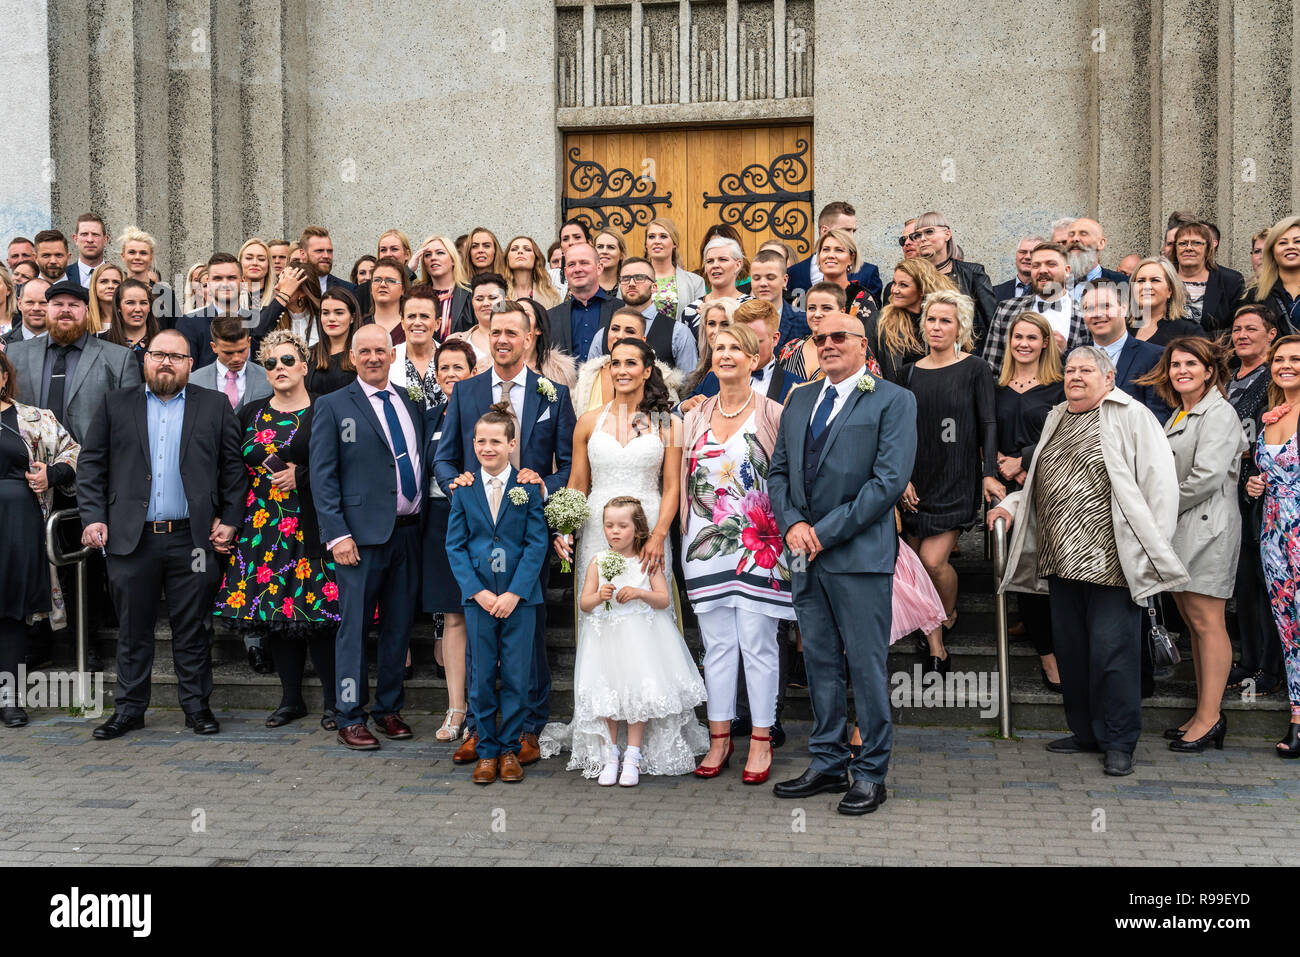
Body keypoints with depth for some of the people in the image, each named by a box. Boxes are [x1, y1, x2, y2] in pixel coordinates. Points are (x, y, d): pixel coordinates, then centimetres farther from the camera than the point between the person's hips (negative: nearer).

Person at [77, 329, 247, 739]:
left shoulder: (215, 406, 9)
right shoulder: (115, 404, 11)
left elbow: (234, 467, 6)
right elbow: (91, 464, 7)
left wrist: (229, 519, -2)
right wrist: (93, 517, -3)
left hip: (193, 539, -1)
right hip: (131, 538, 1)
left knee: (192, 629, 6)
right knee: (133, 631, 8)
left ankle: (196, 706, 16)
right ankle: (129, 708, 18)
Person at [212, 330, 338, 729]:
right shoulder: (250, 413, 13)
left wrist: (301, 476, -13)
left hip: (309, 526, -4)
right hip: (260, 524, 4)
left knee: (316, 609, -6)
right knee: (274, 613, 6)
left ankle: (332, 700, 5)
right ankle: (292, 698, 18)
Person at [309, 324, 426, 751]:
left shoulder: (411, 404, 15)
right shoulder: (333, 406, 1)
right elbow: (322, 477, -3)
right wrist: (337, 535, -12)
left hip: (409, 532, 5)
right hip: (362, 535, -4)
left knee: (399, 627, 10)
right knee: (354, 627, 0)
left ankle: (389, 708, 22)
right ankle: (350, 719, 9)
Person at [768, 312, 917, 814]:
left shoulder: (893, 400, -3)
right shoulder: (800, 400, 16)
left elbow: (889, 480, -12)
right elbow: (778, 471, 16)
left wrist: (826, 532, -14)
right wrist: (792, 524, -3)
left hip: (860, 553, -6)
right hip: (805, 554, 6)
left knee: (867, 665, 0)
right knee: (820, 662, 12)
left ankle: (870, 774, 11)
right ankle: (827, 763, 23)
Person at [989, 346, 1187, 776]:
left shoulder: (1131, 416, -3)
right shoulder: (1056, 420, 19)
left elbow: (1161, 483, -7)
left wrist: (1150, 548, -10)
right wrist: (1010, 506, 14)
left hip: (1111, 563, -7)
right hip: (1061, 561, 7)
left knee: (1111, 651, -5)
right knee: (1070, 648, 12)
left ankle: (1118, 742, 7)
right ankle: (1085, 732, 26)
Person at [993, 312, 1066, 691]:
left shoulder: (1059, 388, 4)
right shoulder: (998, 387, 13)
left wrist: (1023, 461, -9)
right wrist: (1003, 464, -6)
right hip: (1010, 489, 3)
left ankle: (1051, 650, 2)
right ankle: (1046, 652, 11)